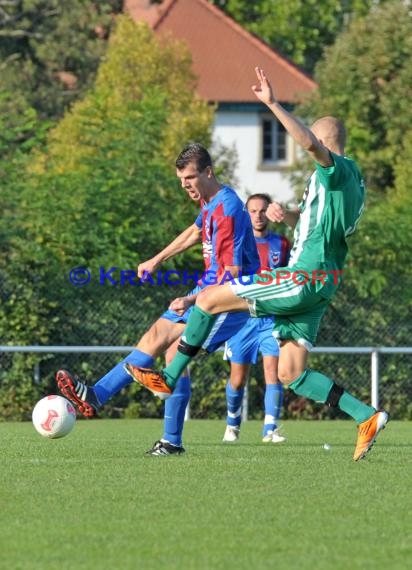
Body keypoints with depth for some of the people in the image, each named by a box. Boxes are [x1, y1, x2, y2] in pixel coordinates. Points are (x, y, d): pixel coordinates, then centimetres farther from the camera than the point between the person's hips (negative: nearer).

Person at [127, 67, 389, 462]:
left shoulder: (338, 169, -8)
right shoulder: (347, 179, 23)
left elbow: (309, 143, -31)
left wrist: (272, 103, -33)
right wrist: (286, 215, 16)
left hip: (303, 279, -10)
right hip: (317, 285, 10)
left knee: (209, 298, -4)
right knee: (291, 374, 8)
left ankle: (168, 379, 1)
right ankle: (367, 417, 2)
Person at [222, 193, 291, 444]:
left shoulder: (282, 244, 7)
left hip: (273, 317, 0)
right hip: (242, 317, 0)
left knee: (272, 369, -15)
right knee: (238, 379, 4)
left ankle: (270, 428, -15)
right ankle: (233, 423, 27)